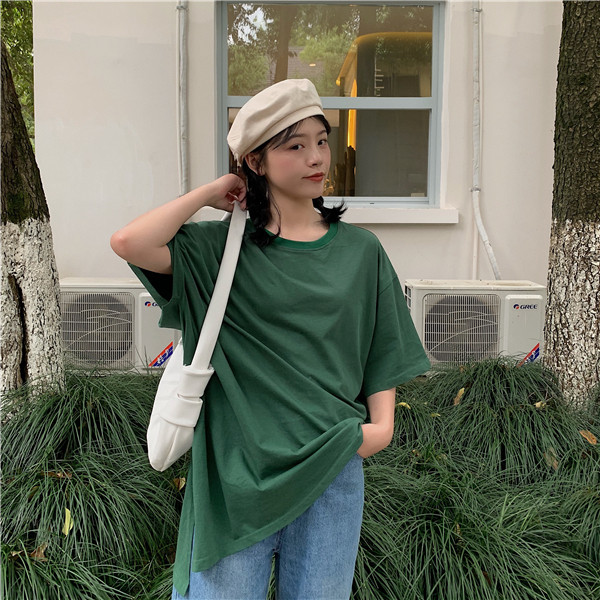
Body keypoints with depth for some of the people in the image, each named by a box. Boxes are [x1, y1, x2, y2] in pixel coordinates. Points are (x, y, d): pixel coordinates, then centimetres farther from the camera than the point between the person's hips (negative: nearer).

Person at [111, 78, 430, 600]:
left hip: (332, 460, 3)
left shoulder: (360, 251, 6)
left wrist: (382, 424, -5)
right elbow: (129, 243, -17)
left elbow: (382, 350, 10)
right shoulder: (224, 247, -2)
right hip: (238, 464, -2)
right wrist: (212, 193, -7)